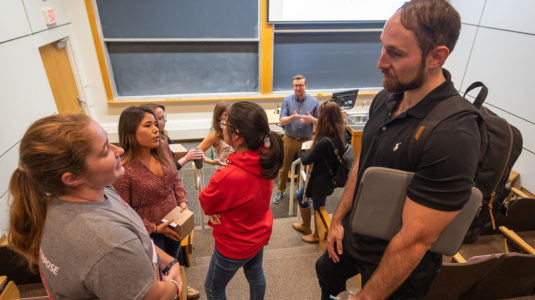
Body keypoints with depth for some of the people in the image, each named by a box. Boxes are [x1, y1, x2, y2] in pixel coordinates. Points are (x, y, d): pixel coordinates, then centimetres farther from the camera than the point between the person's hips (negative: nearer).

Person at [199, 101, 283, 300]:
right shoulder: (265, 158, -17)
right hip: (260, 234, 7)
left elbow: (206, 204, -18)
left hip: (235, 245, -6)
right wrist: (219, 210, -16)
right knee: (255, 274, 32)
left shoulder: (227, 178, -40)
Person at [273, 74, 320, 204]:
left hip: (306, 141, 0)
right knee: (284, 167, 10)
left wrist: (311, 119, -21)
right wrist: (292, 117, -30)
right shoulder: (287, 100, -1)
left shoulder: (314, 101, 0)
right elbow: (282, 121, -10)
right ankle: (280, 191, 29)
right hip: (289, 139, 0)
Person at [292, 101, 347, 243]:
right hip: (328, 176, 9)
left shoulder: (324, 142, -35)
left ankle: (317, 235, 44)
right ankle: (305, 226, 48)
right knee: (301, 196, 26)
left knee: (318, 207, 16)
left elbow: (306, 160, -21)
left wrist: (303, 153, 2)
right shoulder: (340, 136, -8)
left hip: (321, 181, -9)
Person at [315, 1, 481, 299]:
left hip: (398, 269, -7)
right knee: (327, 275, 32)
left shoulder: (453, 137, -33)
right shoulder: (385, 100, -8)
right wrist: (338, 219, 4)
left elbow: (416, 240, -29)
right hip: (353, 233, 7)